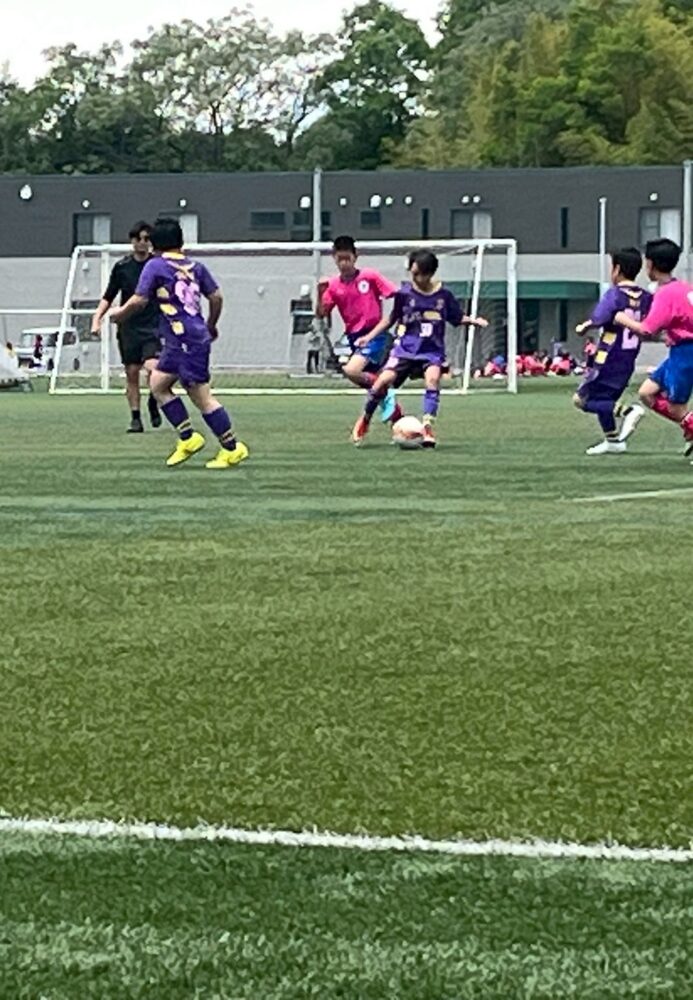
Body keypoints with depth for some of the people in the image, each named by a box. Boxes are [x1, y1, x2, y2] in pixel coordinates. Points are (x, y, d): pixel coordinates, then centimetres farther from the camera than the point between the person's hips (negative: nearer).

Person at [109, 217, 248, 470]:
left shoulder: (155, 266, -6)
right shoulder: (195, 266, 12)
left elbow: (139, 301, -9)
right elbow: (216, 297, 11)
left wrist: (120, 314, 10)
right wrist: (211, 325, 28)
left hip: (186, 342, -8)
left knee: (202, 397, -5)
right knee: (158, 384, 18)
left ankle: (232, 448, -4)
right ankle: (188, 437, 14)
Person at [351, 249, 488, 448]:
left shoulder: (443, 295, -1)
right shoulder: (405, 293, -3)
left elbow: (457, 318, 12)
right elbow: (391, 318, 11)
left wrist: (473, 320, -7)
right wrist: (369, 337, 7)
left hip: (432, 350, 0)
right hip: (405, 347, 0)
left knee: (433, 378, -29)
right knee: (384, 380, -18)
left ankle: (428, 427, -24)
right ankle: (365, 419, 6)